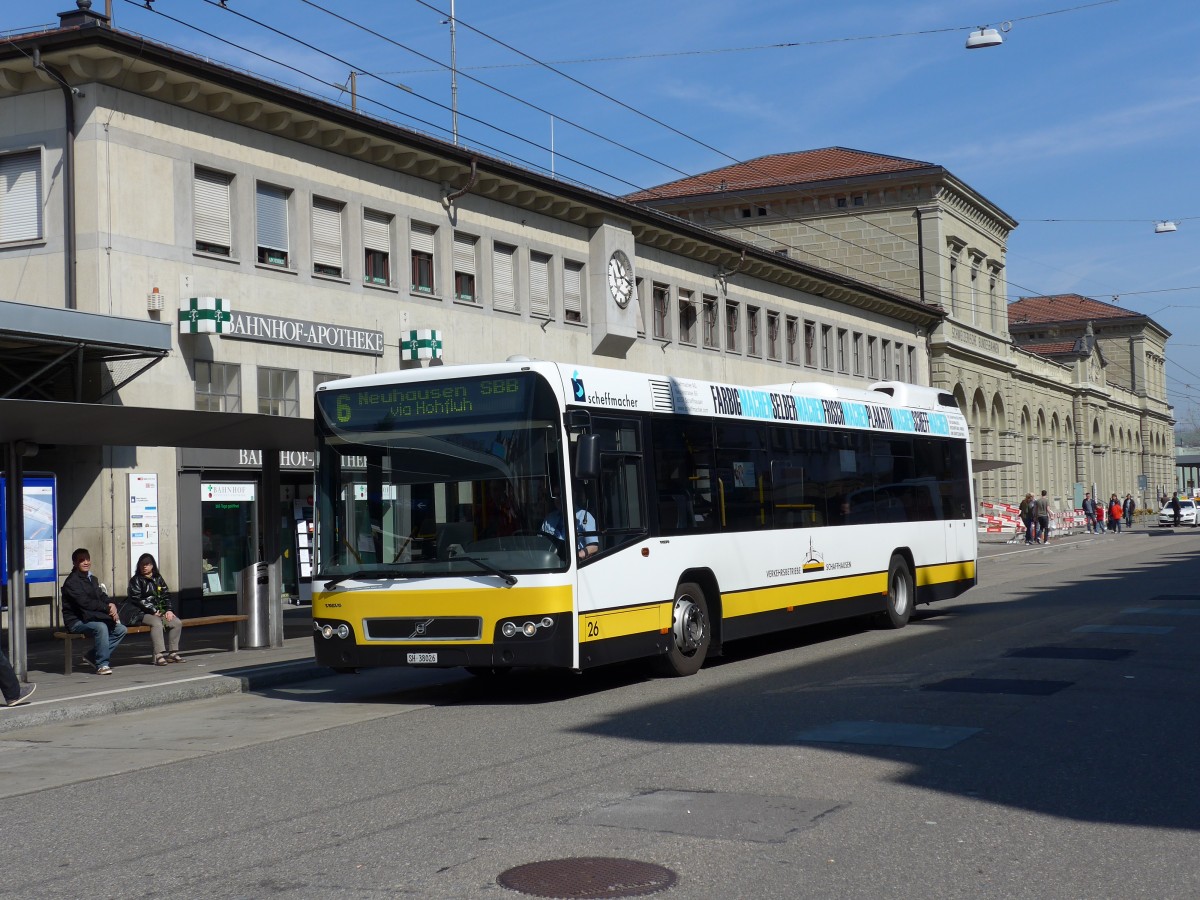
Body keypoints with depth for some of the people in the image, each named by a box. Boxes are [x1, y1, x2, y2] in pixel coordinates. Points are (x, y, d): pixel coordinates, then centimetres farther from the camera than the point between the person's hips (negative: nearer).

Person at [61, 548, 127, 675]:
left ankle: (92, 656, 4)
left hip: (93, 618, 9)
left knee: (121, 630, -2)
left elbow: (102, 596, 12)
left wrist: (111, 605, -12)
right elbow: (85, 603, -21)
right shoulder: (71, 581, -11)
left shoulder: (92, 579, 17)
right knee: (101, 627, -35)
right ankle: (102, 665, -27)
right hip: (76, 621, -9)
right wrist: (107, 608, -21)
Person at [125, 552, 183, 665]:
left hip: (158, 612, 6)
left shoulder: (158, 579, 18)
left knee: (177, 623, -14)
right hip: (140, 613, -6)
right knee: (157, 623, -35)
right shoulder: (136, 580, 0)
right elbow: (138, 599, -10)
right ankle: (159, 655, -38)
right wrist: (154, 611, -16)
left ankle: (172, 653, -8)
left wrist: (169, 610, -2)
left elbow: (166, 596, 16)